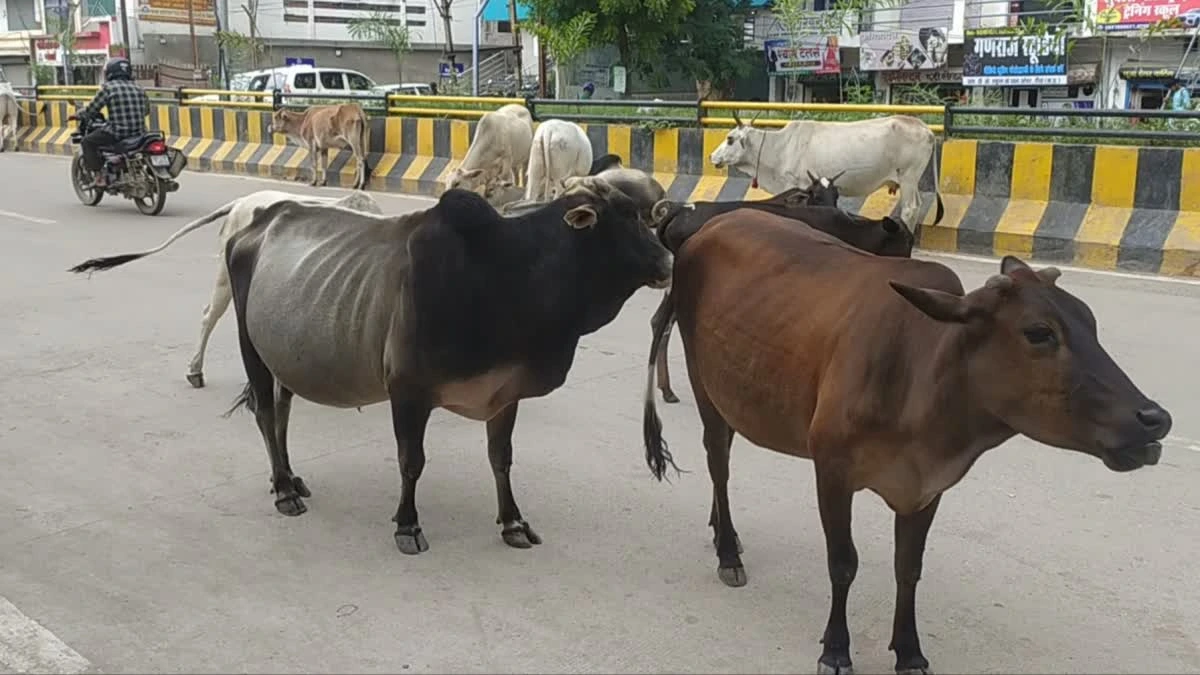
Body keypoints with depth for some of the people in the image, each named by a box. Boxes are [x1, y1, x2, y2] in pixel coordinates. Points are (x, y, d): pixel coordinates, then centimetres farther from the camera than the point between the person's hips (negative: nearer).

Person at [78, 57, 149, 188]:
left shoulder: (108, 88, -4)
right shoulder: (138, 88, 12)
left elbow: (92, 110, -1)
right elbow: (146, 110, 23)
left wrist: (78, 114, 19)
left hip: (117, 132, -6)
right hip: (139, 133, 6)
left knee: (87, 142, 12)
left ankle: (100, 177, 2)